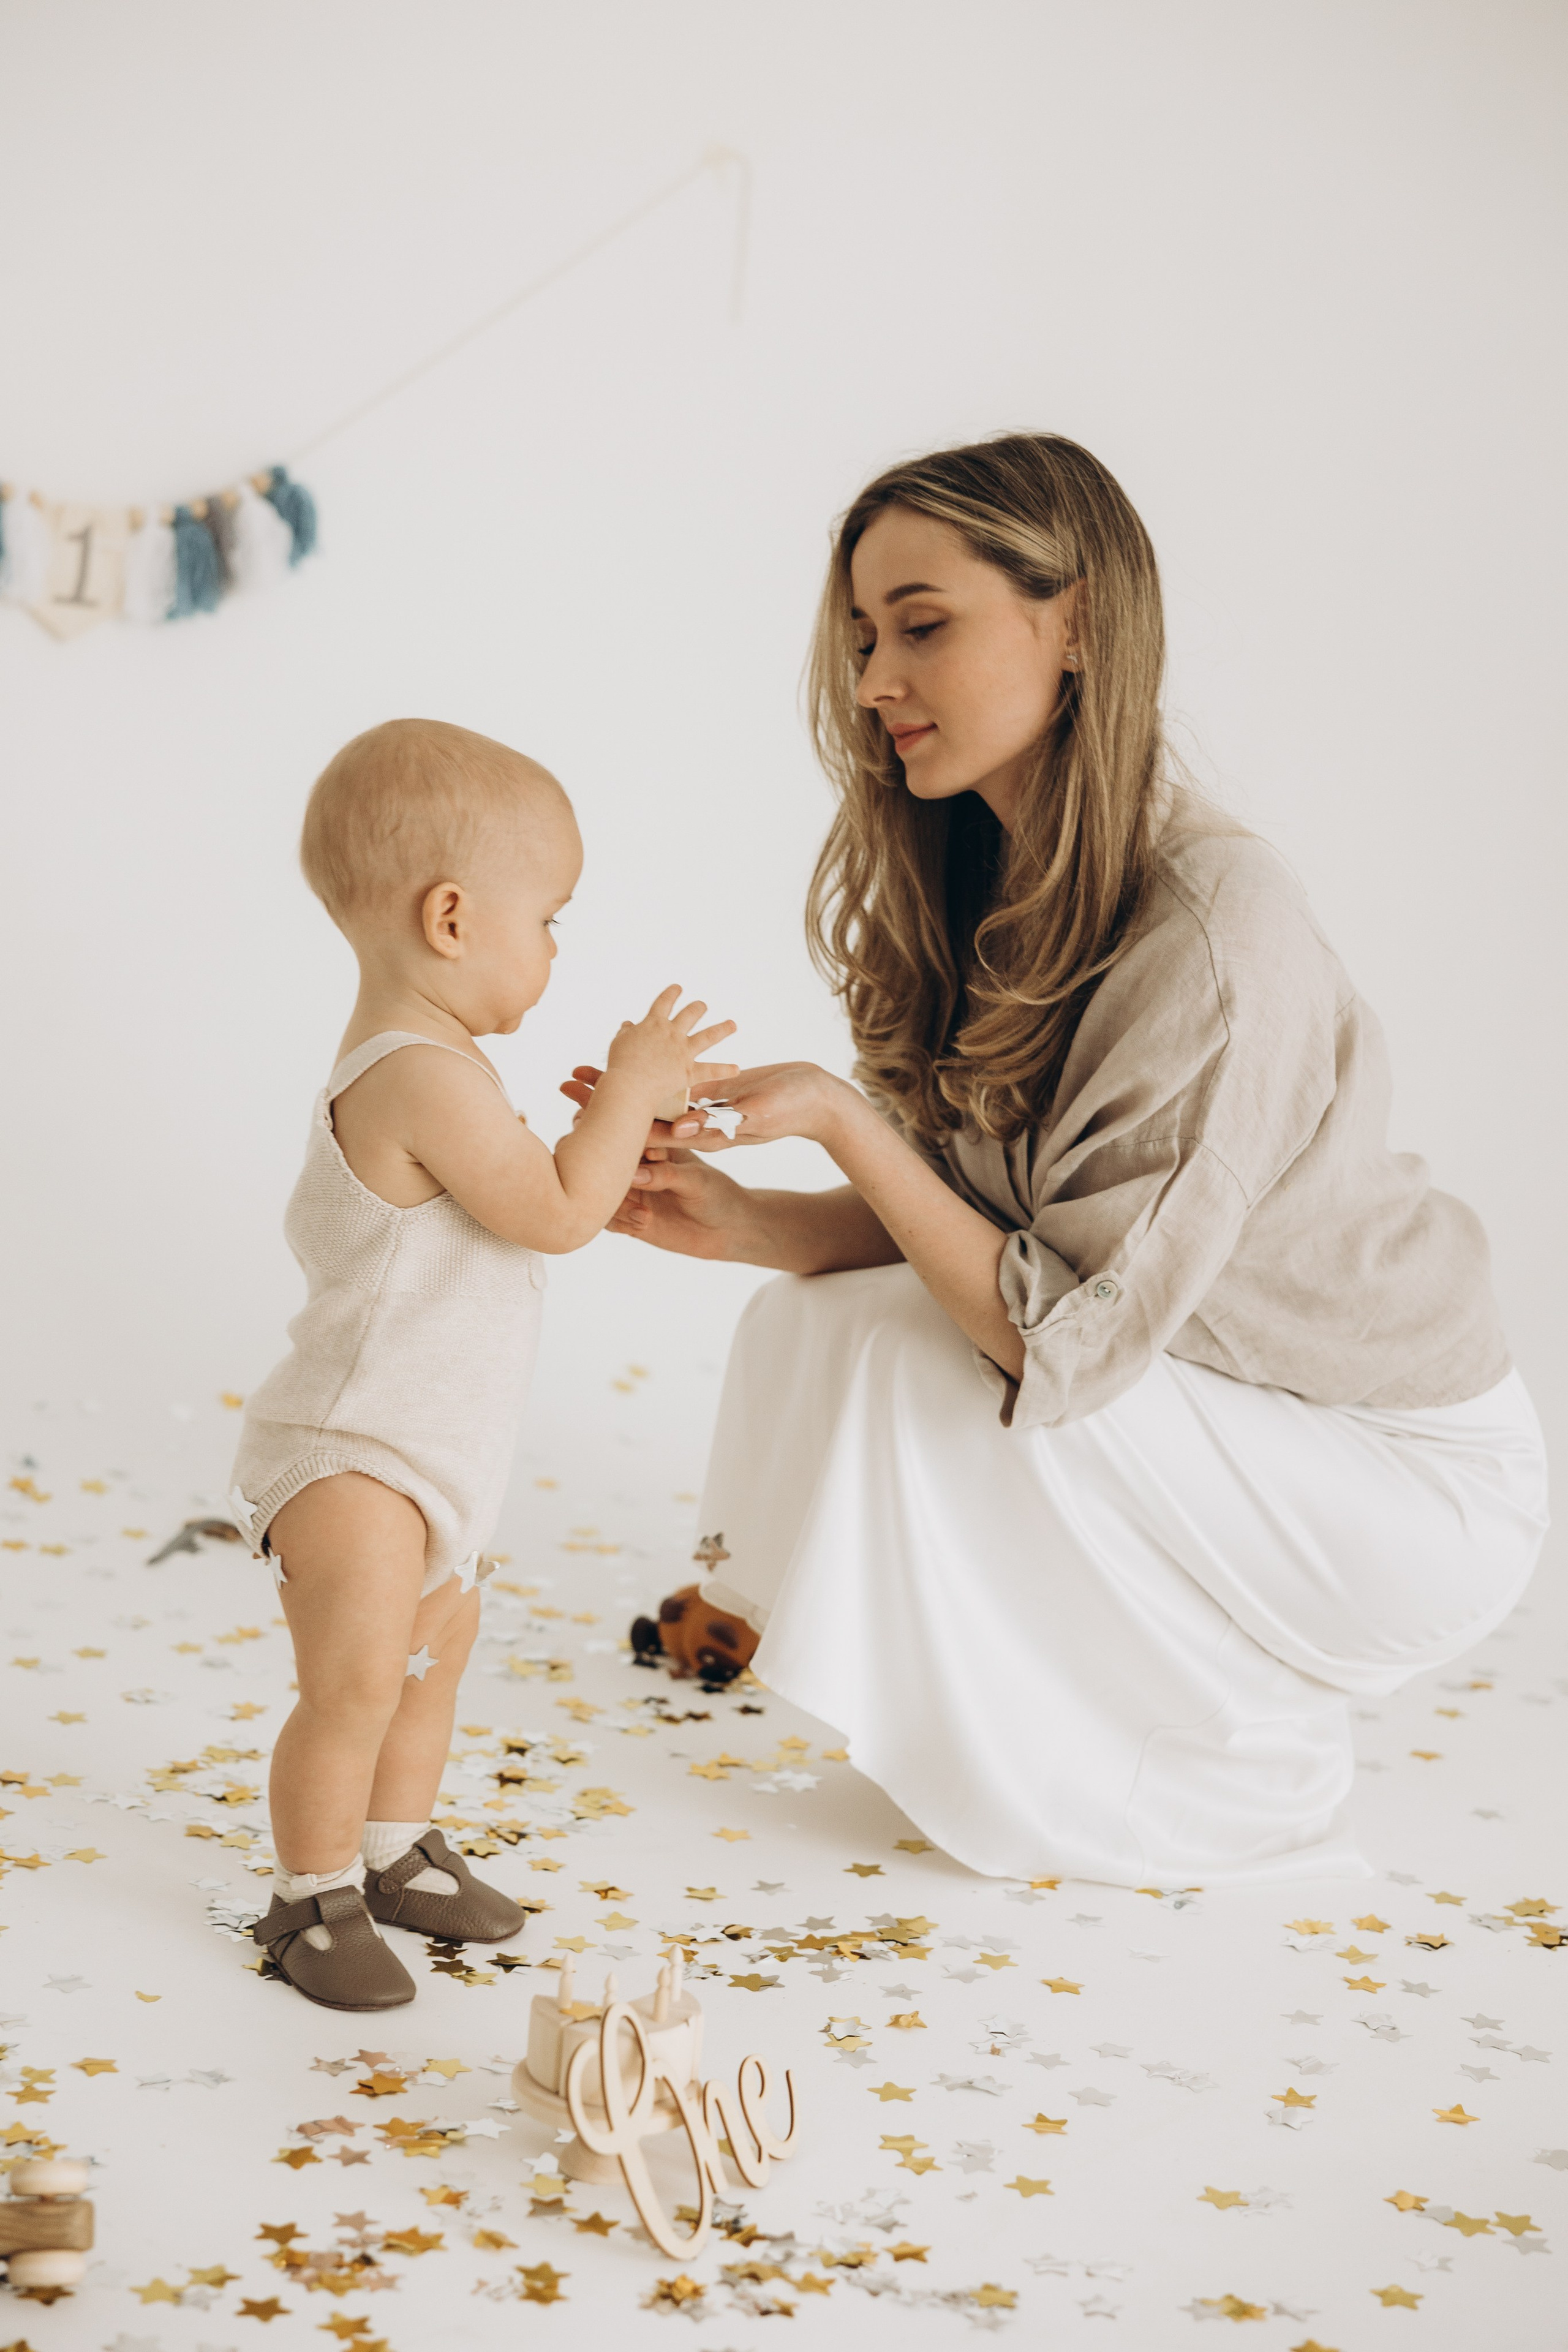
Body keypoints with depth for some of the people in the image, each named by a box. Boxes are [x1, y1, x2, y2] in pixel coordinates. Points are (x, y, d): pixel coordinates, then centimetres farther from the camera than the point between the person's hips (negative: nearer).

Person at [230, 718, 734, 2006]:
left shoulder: (417, 1059, 10)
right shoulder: (426, 1076, -26)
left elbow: (518, 1199, 21)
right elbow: (554, 1216, -24)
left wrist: (620, 1141, 10)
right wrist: (628, 1091, -15)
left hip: (425, 1450, 12)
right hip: (354, 1453, -12)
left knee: (438, 1644, 22)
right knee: (355, 1682, -11)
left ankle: (395, 1848, 37)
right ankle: (316, 1898, 6)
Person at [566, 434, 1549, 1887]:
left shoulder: (1214, 932, -29)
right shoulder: (995, 890, -2)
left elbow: (1067, 1334, -28)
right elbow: (965, 1229, 1)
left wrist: (841, 1119, -29)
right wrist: (745, 1222, -14)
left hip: (1409, 1493, -8)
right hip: (1226, 1402, 8)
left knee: (905, 1367, -21)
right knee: (805, 1325, -6)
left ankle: (1246, 1775, 0)